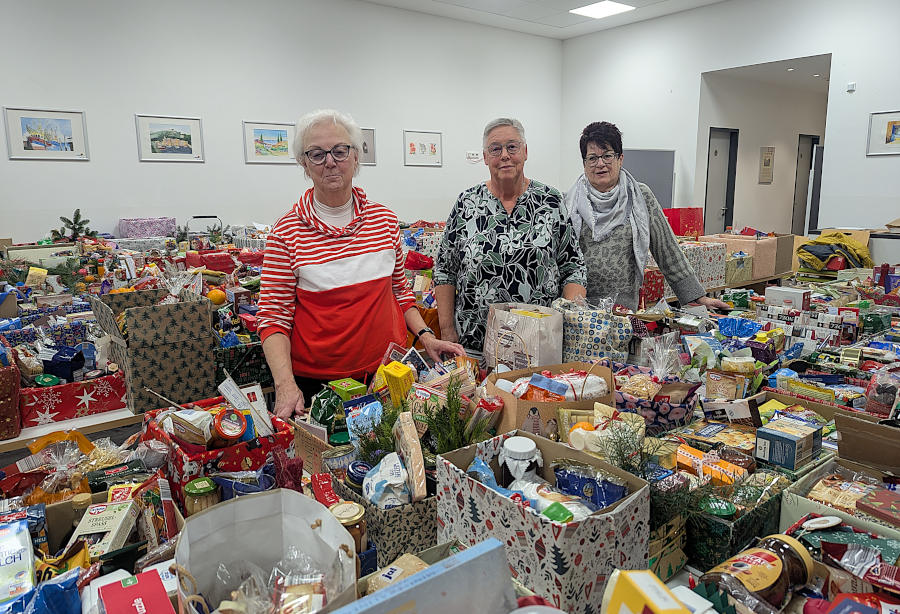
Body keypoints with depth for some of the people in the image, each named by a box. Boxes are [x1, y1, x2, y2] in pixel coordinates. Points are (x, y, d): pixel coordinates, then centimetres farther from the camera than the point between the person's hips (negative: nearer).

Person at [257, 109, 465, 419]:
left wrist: (426, 336, -1)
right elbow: (274, 316, -9)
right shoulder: (287, 231, -8)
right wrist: (285, 384, -21)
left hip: (390, 371, 3)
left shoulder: (385, 219, 2)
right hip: (314, 379, -3)